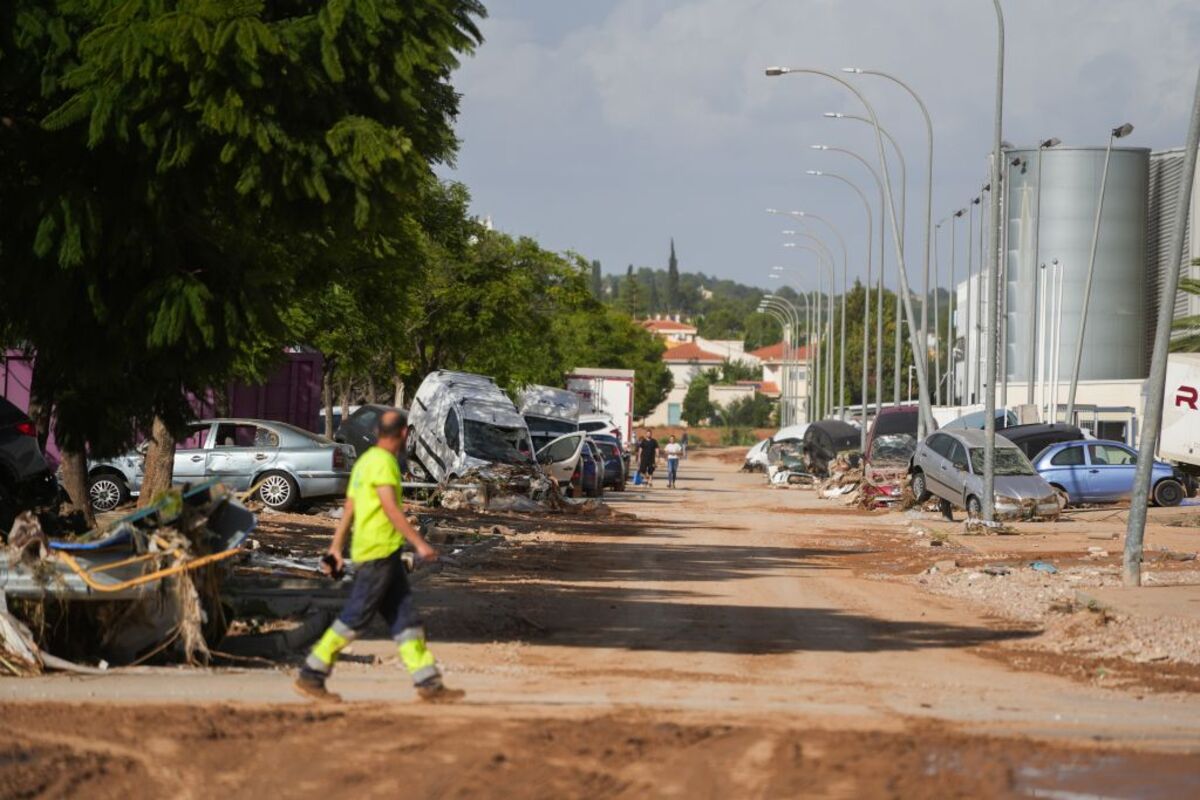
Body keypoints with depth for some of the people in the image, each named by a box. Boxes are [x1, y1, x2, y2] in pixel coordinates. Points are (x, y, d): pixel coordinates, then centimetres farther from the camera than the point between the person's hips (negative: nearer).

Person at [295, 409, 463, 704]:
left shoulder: (366, 460, 17)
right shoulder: (382, 461, -12)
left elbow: (348, 509, 18)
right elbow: (391, 508, -20)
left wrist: (336, 548, 18)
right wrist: (419, 543, -20)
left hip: (386, 556, 10)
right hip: (378, 551, -10)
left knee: (405, 619, 7)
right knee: (355, 618, -7)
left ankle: (429, 683, 6)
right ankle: (311, 676, -2)